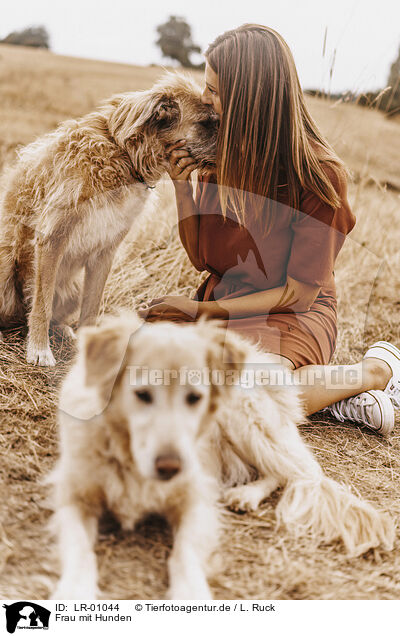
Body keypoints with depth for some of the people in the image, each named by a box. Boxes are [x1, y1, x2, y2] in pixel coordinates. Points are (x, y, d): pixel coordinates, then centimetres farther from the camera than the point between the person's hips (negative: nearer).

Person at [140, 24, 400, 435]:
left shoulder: (319, 173, -16)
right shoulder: (220, 153, 2)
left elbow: (299, 292, -12)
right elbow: (201, 258, 7)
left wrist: (201, 310, -13)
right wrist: (182, 185, -8)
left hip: (289, 316, -6)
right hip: (222, 301, 6)